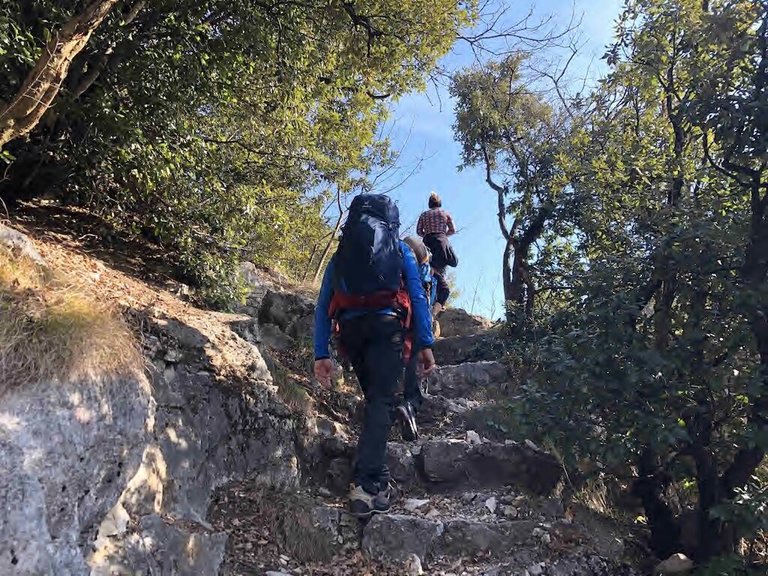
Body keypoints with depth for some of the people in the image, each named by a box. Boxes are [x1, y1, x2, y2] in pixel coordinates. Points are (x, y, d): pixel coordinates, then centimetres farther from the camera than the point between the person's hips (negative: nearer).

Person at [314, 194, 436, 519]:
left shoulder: (339, 256, 24)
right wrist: (425, 344, 1)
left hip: (351, 330, 3)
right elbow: (417, 296, 6)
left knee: (375, 398, 16)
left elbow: (322, 308, 13)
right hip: (386, 325, -3)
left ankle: (379, 477, 14)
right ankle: (366, 483, -23)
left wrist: (321, 354, 9)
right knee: (381, 401, -8)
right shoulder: (400, 249, 19)